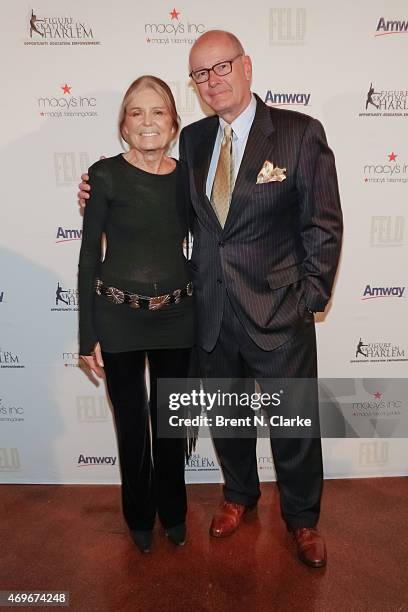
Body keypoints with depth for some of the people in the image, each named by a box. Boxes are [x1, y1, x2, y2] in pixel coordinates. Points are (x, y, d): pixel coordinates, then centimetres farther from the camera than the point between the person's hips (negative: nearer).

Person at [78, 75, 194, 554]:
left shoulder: (186, 175, 2)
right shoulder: (106, 175, -8)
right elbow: (89, 255, -6)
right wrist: (88, 336, -7)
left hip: (176, 316, 3)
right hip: (118, 317, -2)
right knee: (132, 422, 13)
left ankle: (173, 513, 42)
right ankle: (140, 517, 40)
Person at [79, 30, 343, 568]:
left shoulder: (300, 133, -7)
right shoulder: (192, 139, 7)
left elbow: (324, 226, -6)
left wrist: (310, 299, -9)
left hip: (278, 312, -3)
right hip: (212, 312, 4)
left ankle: (302, 518, 40)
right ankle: (240, 494, 49)